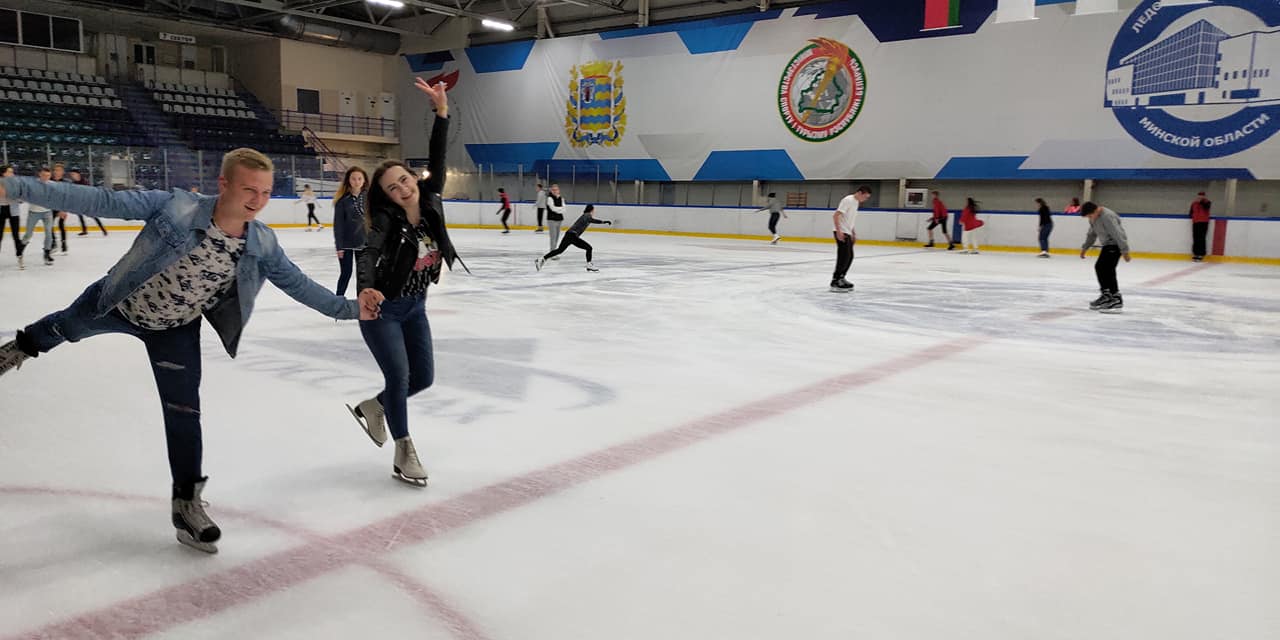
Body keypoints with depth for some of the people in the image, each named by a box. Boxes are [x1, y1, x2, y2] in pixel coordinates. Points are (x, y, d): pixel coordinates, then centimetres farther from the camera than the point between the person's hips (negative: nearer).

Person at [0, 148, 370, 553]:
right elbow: (101, 202, -33)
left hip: (176, 330, 1)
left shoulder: (262, 244, -23)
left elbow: (297, 283, -10)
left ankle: (187, 504, 15)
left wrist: (347, 308, -8)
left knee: (184, 412, 0)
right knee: (68, 327, 30)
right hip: (118, 303, -1)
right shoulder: (175, 207, -35)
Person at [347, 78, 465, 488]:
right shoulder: (386, 220, -21)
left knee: (424, 377, 9)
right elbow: (367, 254, -38)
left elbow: (437, 159, -11)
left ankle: (373, 407, 35)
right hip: (382, 310, -6)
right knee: (399, 377, -8)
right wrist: (365, 289, -59)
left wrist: (442, 110, -20)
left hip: (415, 308, 6)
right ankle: (404, 454, 6)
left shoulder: (430, 202, -7)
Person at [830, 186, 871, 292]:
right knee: (844, 257, -12)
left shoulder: (856, 202, 14)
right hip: (841, 233, -10)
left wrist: (853, 234, 22)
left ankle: (840, 278, 25)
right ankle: (835, 283, -9)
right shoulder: (848, 200, -15)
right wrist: (839, 231, -27)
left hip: (847, 233, 10)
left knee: (850, 257, 13)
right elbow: (836, 216, -21)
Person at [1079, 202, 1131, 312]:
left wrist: (1124, 250, -28)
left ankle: (1117, 300, -16)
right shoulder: (1094, 217, 4)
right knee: (1099, 267, 12)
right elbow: (1092, 234, 18)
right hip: (1107, 245, 10)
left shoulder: (1107, 216, -26)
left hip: (1116, 245, -10)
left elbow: (1118, 234, -28)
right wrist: (1085, 248, 22)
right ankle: (1106, 296, 25)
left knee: (1108, 269, -17)